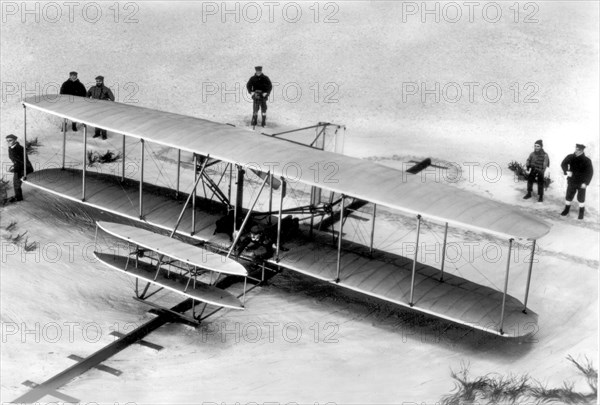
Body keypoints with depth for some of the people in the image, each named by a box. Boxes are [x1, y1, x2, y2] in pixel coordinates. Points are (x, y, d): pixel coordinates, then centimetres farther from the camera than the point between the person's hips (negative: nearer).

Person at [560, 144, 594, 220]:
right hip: (571, 181, 3)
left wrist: (585, 183, -18)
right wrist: (567, 171, -23)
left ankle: (581, 213, 19)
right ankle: (566, 210, 29)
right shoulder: (570, 157, -6)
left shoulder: (586, 160, -14)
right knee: (568, 196, 12)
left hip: (581, 183, -3)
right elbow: (563, 164, -3)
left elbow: (590, 172, -12)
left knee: (581, 199, 6)